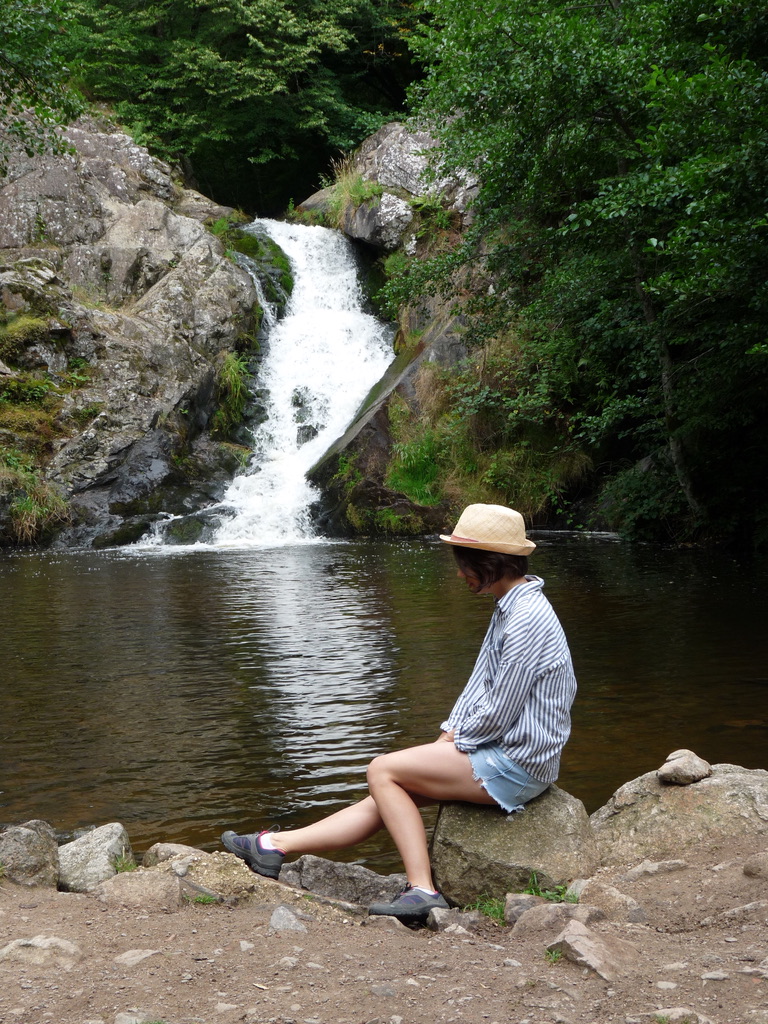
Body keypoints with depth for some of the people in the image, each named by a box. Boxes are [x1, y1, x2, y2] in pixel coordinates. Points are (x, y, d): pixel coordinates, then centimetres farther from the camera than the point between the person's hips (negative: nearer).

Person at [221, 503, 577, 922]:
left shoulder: (527, 618, -21)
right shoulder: (510, 607, 13)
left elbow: (499, 712, -21)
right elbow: (480, 683, 18)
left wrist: (457, 741, -4)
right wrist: (448, 734, 6)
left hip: (515, 763, -10)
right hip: (504, 753, 10)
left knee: (382, 771, -10)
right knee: (389, 796, 5)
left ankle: (422, 889, -11)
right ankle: (274, 847, 7)